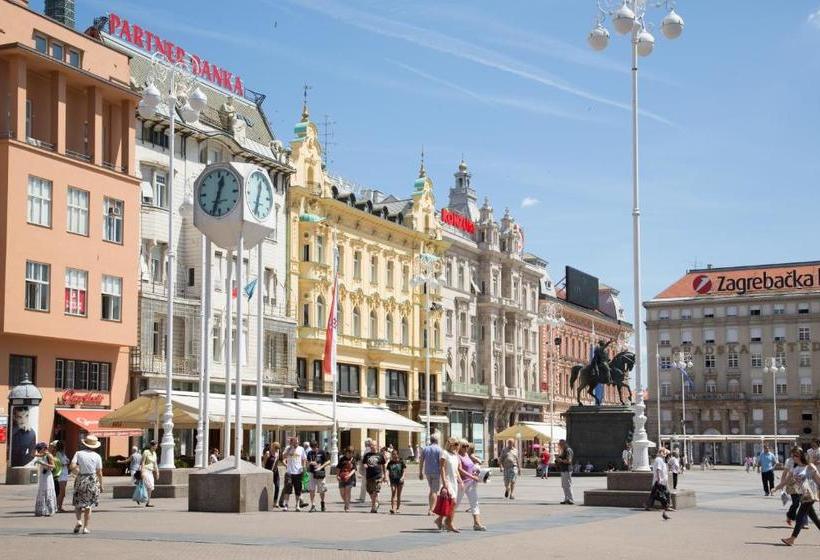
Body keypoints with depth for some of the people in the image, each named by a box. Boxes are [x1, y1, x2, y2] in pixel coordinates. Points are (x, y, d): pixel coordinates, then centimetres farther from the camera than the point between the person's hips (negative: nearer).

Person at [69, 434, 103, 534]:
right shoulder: (97, 456, -1)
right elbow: (99, 473, -1)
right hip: (93, 481, 0)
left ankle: (79, 520, -8)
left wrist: (78, 472, 6)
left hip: (80, 480, 0)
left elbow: (72, 466, -14)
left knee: (78, 504, 14)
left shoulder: (78, 453, -2)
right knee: (88, 505, 6)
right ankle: (85, 527, 5)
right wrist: (101, 486, 8)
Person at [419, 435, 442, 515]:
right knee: (435, 491, 0)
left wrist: (420, 473, 13)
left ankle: (430, 508, 17)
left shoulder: (425, 448, 7)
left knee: (431, 489, 20)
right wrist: (443, 474, -9)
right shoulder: (439, 449, -7)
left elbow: (421, 461, 8)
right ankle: (431, 510, -6)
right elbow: (441, 462, -13)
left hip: (427, 472, 5)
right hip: (436, 472, -5)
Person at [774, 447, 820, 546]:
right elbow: (786, 480, 13)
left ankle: (792, 539, -7)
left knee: (800, 516, -8)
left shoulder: (810, 467, -11)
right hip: (802, 495, 7)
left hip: (809, 494, -7)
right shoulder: (794, 468, 9)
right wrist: (776, 488, 9)